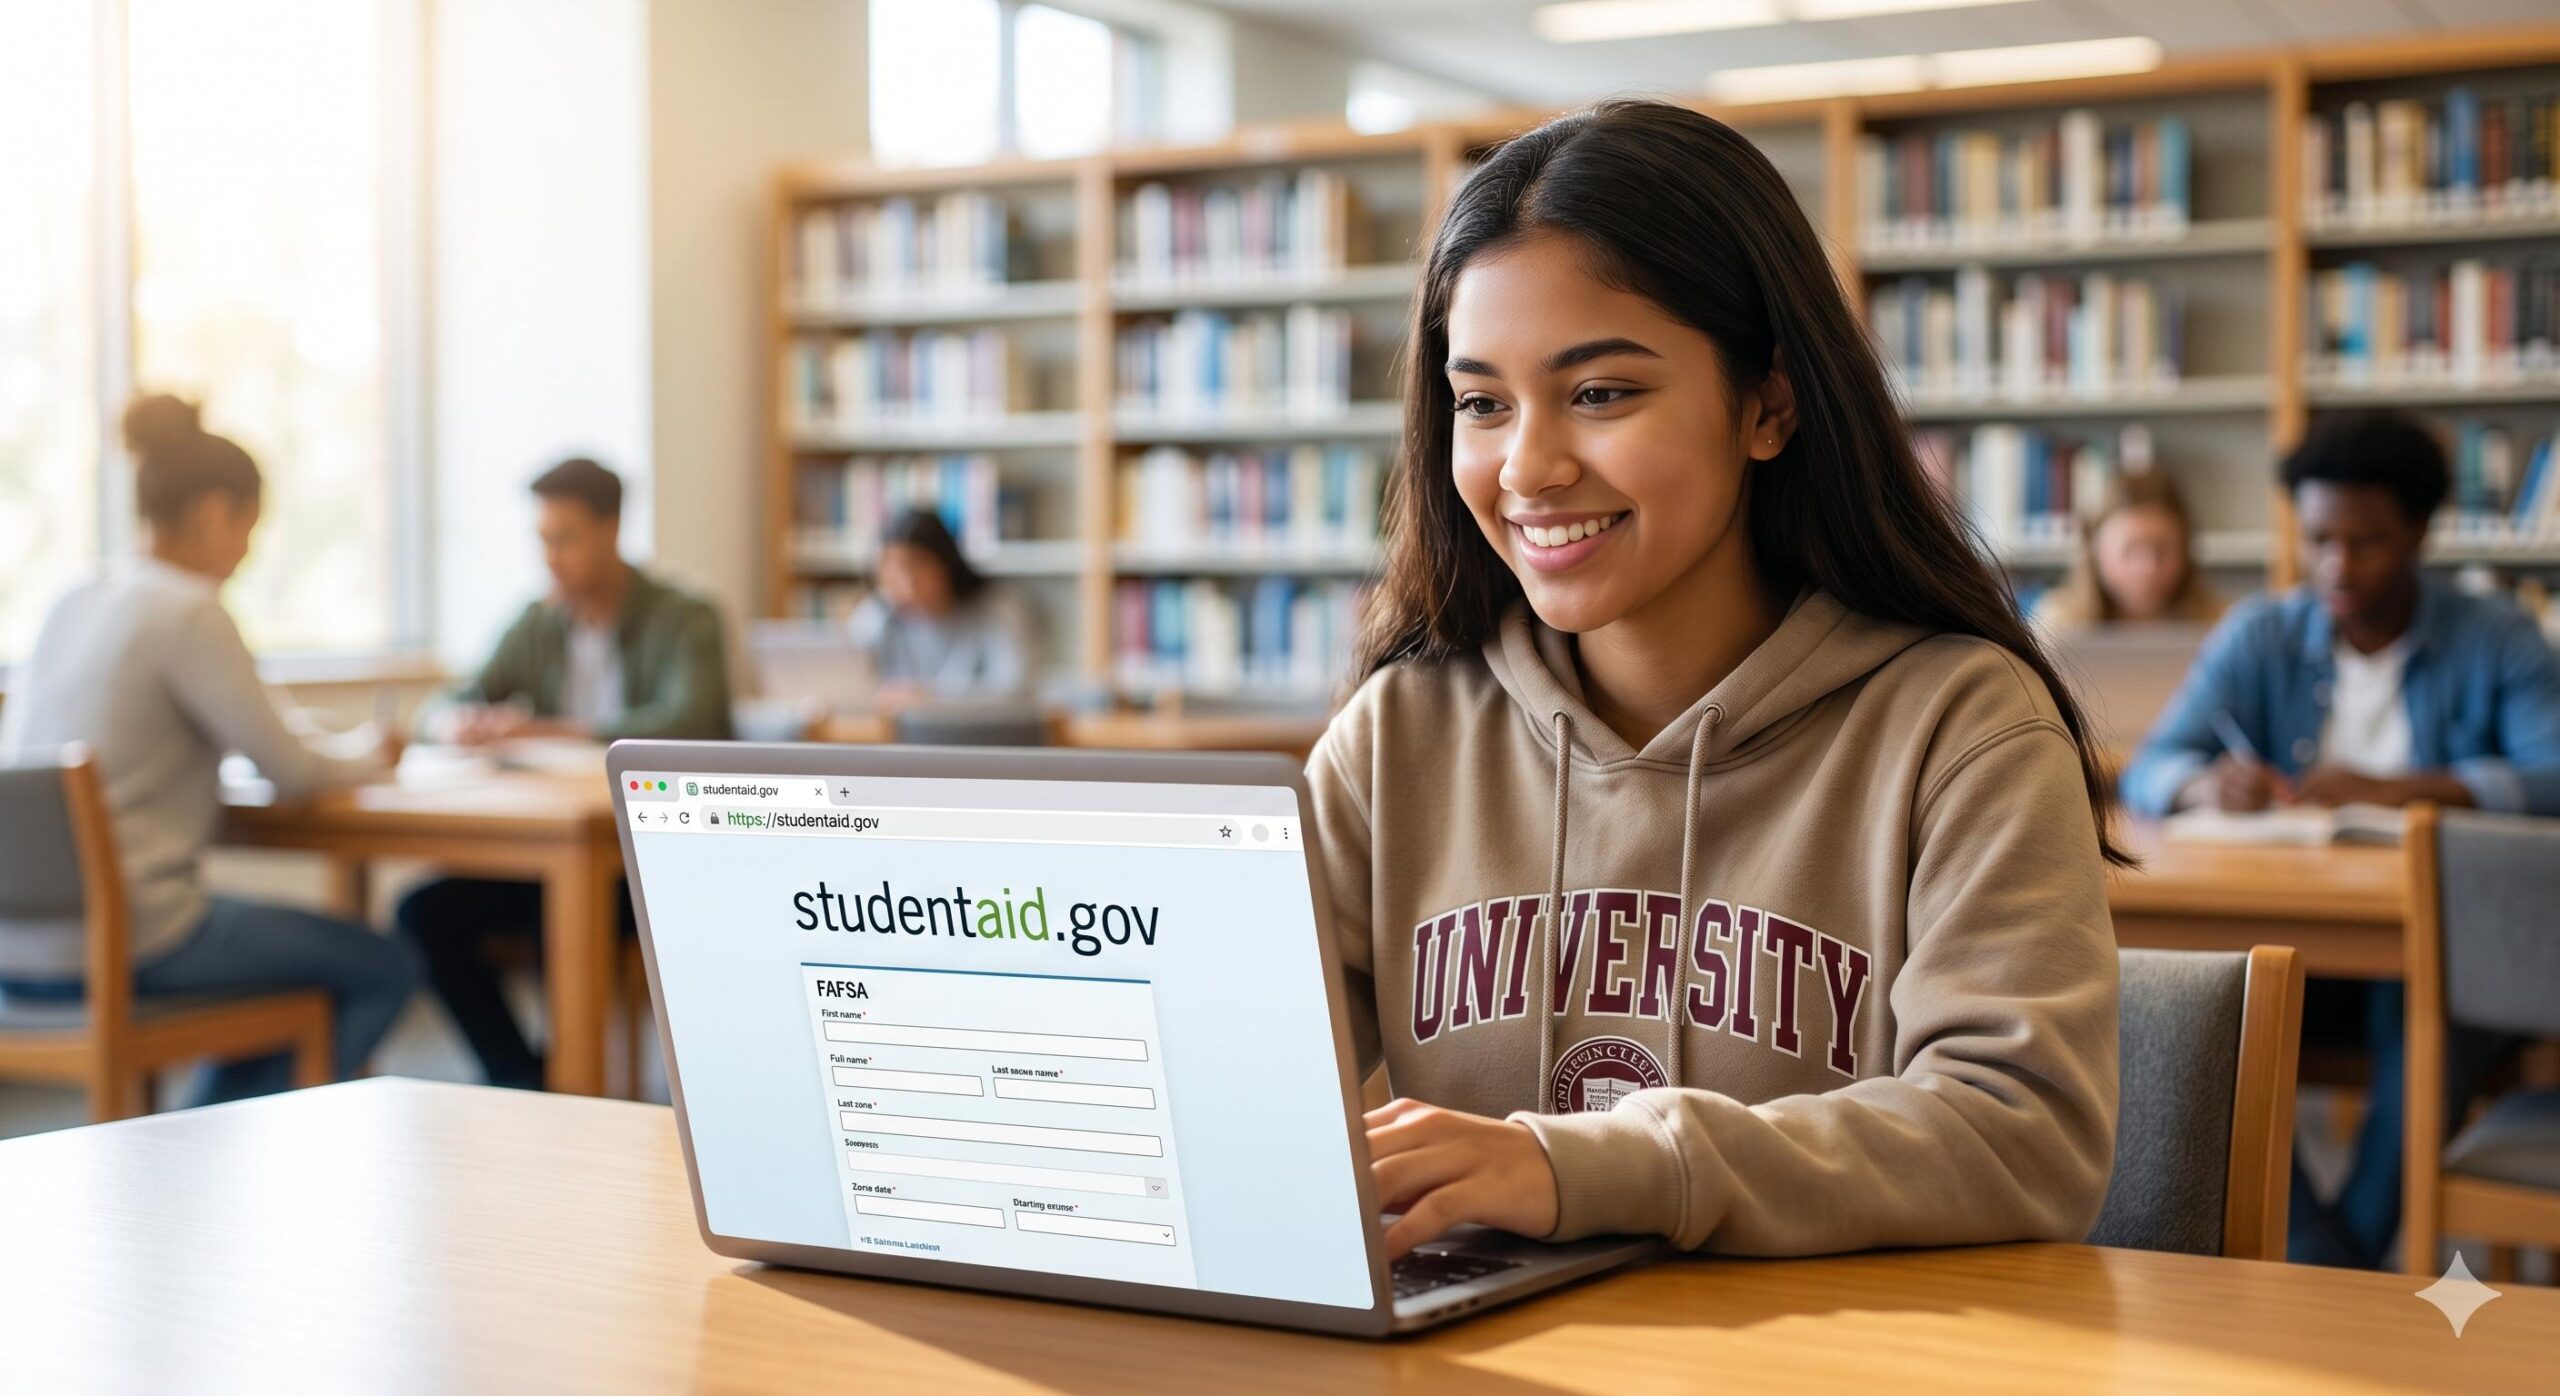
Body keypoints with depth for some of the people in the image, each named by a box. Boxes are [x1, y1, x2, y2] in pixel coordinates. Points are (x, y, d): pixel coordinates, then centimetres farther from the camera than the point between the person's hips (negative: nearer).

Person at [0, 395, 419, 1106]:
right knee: (385, 969, 5)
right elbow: (287, 772, -11)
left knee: (278, 965, 31)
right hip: (118, 948, -9)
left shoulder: (69, 606, 11)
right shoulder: (188, 612, -13)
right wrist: (366, 759, 11)